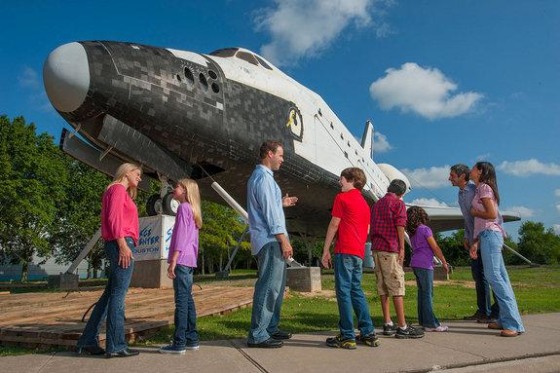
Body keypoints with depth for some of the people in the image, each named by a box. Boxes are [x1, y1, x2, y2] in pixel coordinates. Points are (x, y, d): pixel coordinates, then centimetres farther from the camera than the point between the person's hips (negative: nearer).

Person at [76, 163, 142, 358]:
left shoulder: (123, 193, 25)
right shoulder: (118, 188, -3)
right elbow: (114, 217, -15)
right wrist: (123, 244, -21)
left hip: (119, 245, 10)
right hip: (122, 244, -10)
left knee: (110, 293, 12)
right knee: (118, 294, -8)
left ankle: (88, 341, 17)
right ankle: (116, 346, -3)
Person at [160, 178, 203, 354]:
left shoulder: (183, 207, -7)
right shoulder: (193, 209, 20)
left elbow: (180, 235, -15)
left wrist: (173, 261, -18)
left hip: (181, 260, -9)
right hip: (189, 260, 9)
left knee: (181, 300, -8)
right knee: (188, 299, 11)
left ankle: (179, 343, -6)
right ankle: (192, 338, 16)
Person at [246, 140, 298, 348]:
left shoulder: (262, 176, 20)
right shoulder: (263, 177, -12)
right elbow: (269, 212, -19)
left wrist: (281, 203, 20)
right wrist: (284, 240, -19)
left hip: (270, 240, 11)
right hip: (270, 240, -11)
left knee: (277, 285, 15)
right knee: (269, 287, -8)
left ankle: (270, 328, 23)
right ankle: (257, 335, -3)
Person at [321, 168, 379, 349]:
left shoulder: (342, 197, -3)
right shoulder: (364, 202, 19)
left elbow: (334, 225, -6)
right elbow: (367, 230, 18)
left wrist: (325, 251, -3)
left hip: (344, 251, -8)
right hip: (359, 253, 8)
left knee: (343, 292, -4)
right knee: (356, 291, 14)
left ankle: (347, 337, -2)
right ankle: (368, 333, 16)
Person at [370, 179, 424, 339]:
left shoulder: (377, 204, 19)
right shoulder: (398, 203, -2)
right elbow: (400, 226, -11)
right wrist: (402, 248, -10)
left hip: (376, 248, 7)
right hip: (390, 249, -7)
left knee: (382, 287, 8)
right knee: (397, 287, -5)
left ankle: (387, 324, 11)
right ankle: (402, 327, -4)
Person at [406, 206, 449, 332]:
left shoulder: (412, 232, 12)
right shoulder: (425, 229, -9)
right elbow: (435, 248, -8)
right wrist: (444, 262, 0)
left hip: (415, 264, 8)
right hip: (424, 264, -8)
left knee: (422, 292, 12)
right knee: (428, 293, -5)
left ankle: (423, 321, 16)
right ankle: (430, 324, -4)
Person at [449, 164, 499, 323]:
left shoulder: (476, 190, -14)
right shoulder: (460, 194, 13)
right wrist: (467, 237, 14)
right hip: (475, 240, 9)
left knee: (483, 275, -7)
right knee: (478, 275, 11)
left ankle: (496, 313, 3)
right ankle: (483, 311, 19)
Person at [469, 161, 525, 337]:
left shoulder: (484, 187, -4)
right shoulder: (480, 189, 23)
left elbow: (492, 214, -15)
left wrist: (474, 212, 1)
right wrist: (476, 243, 11)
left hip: (490, 234, -10)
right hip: (488, 235, 10)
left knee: (493, 275, -14)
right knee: (499, 276, 7)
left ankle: (514, 324, -15)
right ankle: (505, 319, 10)